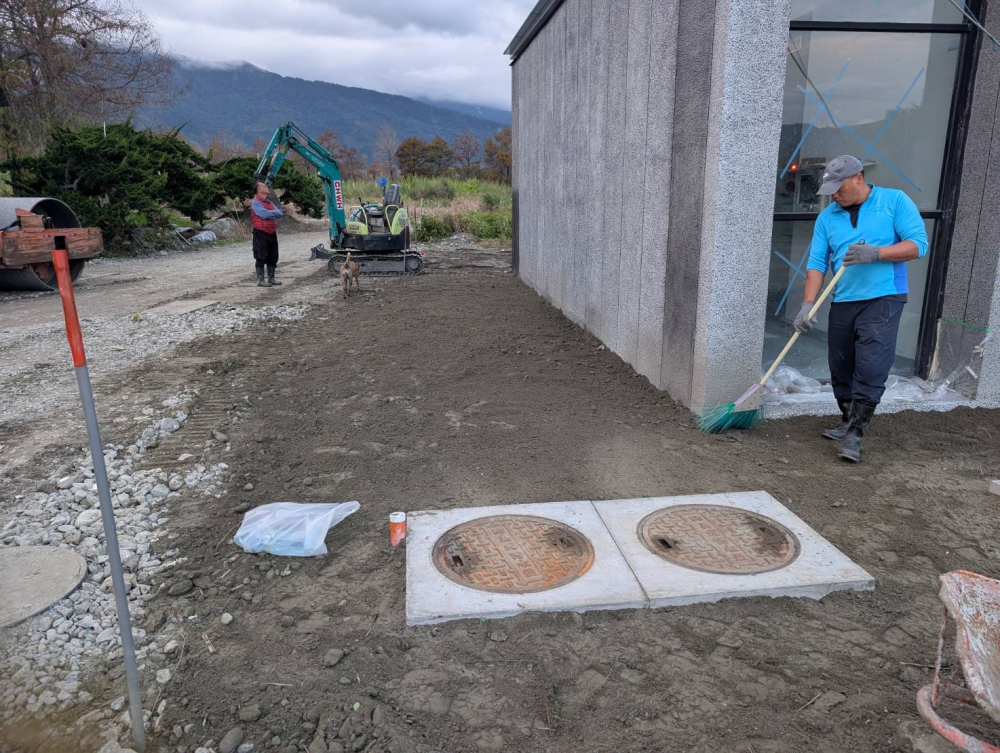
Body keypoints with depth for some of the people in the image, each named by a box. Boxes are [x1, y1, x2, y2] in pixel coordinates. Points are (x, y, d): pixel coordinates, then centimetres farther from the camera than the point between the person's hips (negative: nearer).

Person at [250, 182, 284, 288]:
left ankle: (271, 278, 19)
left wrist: (270, 212, -13)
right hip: (261, 232, -8)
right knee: (261, 257, -4)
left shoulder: (269, 202, 16)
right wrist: (275, 214, -3)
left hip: (272, 232, 8)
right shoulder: (255, 202, -8)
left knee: (273, 257, 10)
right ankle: (260, 280, 1)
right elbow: (265, 214, -20)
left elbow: (280, 213, 4)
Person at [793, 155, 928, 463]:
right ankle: (848, 422, 28)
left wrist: (875, 253, -21)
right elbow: (816, 263, 1)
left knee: (870, 370, -11)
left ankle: (854, 435, -6)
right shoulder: (827, 217, 8)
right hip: (842, 303, 4)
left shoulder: (895, 201, 0)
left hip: (883, 300, -4)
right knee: (840, 369, 10)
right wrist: (808, 304, -11)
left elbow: (918, 243, -6)